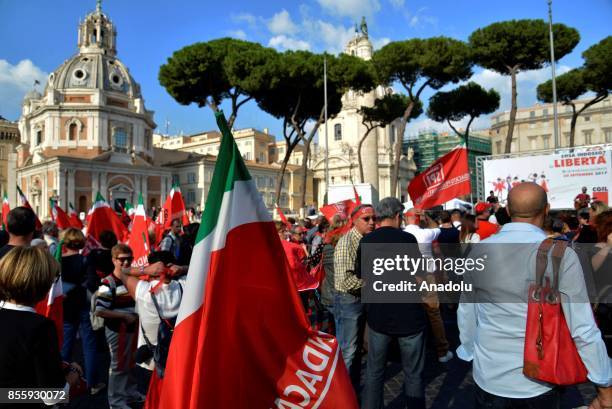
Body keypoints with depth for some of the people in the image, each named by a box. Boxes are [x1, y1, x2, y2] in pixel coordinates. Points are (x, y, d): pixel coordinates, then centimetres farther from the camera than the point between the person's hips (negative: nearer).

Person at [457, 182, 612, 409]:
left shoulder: (479, 250, -7)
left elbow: (466, 313, 2)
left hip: (488, 375, 2)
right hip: (539, 380, -1)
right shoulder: (561, 254, -16)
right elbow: (582, 328, -12)